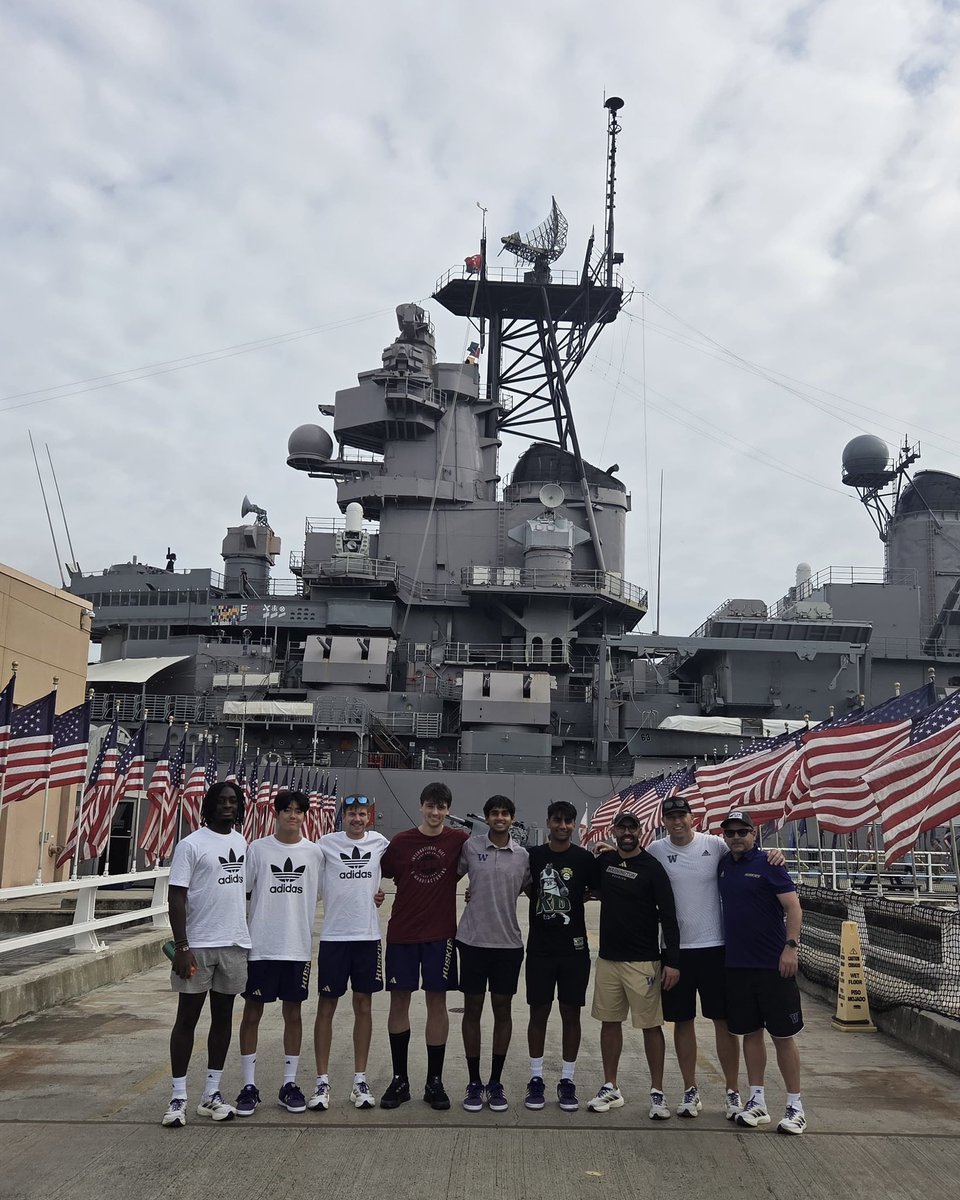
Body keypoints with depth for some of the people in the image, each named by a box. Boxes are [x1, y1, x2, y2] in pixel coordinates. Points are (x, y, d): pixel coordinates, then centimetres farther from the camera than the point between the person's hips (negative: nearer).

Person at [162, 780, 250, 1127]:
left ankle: (212, 1093, 20)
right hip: (199, 945, -5)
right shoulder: (191, 844, -8)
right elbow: (177, 896, -11)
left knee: (223, 1017, 11)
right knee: (187, 1018, 2)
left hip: (235, 944, 6)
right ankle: (178, 1098, 9)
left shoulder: (242, 843, 10)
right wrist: (181, 946, -17)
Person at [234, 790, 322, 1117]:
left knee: (293, 1013, 9)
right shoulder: (258, 849, -2)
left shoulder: (313, 852, 3)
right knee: (252, 1012, 4)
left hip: (298, 947, 2)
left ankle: (289, 1084, 19)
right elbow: (240, 892, 2)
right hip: (260, 946, -1)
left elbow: (321, 893, 9)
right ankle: (249, 1086, 14)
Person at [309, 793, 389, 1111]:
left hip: (368, 935, 2)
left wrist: (382, 891, 10)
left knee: (363, 1005, 7)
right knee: (326, 1005, 2)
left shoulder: (379, 842, 4)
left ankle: (360, 1080, 16)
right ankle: (322, 1081, 11)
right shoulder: (327, 843, -3)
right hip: (333, 935, -2)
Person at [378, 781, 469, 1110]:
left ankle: (435, 1081, 15)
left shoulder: (458, 840, -3)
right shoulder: (401, 842, 0)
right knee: (399, 999, 5)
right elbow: (381, 875, 11)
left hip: (440, 932, -1)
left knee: (437, 1001, 4)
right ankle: (399, 1079, 17)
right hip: (402, 932, 1)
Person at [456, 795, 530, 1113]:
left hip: (508, 942, 2)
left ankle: (496, 1082, 19)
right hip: (473, 940, -1)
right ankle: (474, 1082, 17)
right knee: (472, 1010, 5)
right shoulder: (470, 847, -3)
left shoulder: (523, 855, 1)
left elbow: (528, 890, 13)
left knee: (503, 1010, 7)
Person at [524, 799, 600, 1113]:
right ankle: (536, 1078, 17)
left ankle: (567, 1081, 17)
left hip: (573, 948, -1)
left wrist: (575, 898, -10)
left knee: (571, 1013, 6)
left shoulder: (584, 858, -3)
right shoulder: (532, 855, 1)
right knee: (538, 1012, 6)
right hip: (540, 947, 1)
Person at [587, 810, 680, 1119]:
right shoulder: (604, 862, 5)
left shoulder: (652, 868, -9)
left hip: (643, 962, -5)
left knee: (651, 1025, 1)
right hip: (608, 958, 5)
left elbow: (669, 916, -11)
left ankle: (657, 1093, 11)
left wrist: (672, 960, -16)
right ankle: (611, 1089, 22)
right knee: (609, 1022, 11)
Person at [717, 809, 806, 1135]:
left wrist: (791, 946, -21)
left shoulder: (768, 864, -8)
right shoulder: (723, 865, 9)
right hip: (736, 964, 5)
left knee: (783, 1035, 2)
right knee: (750, 1032, 11)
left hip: (774, 965, -5)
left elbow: (793, 906, -12)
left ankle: (795, 1105, 11)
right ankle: (757, 1101, 21)